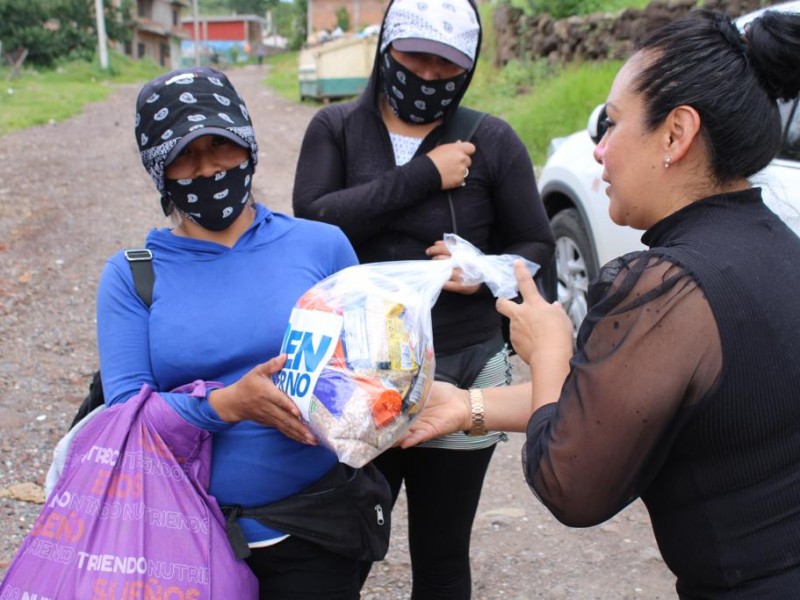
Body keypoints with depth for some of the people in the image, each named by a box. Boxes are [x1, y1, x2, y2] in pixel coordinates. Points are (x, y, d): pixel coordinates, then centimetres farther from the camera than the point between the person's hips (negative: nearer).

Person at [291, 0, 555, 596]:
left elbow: (538, 246, 4)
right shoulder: (336, 128, 1)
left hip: (463, 374, 0)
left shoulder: (493, 141, -2)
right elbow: (314, 218, -14)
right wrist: (424, 176, -17)